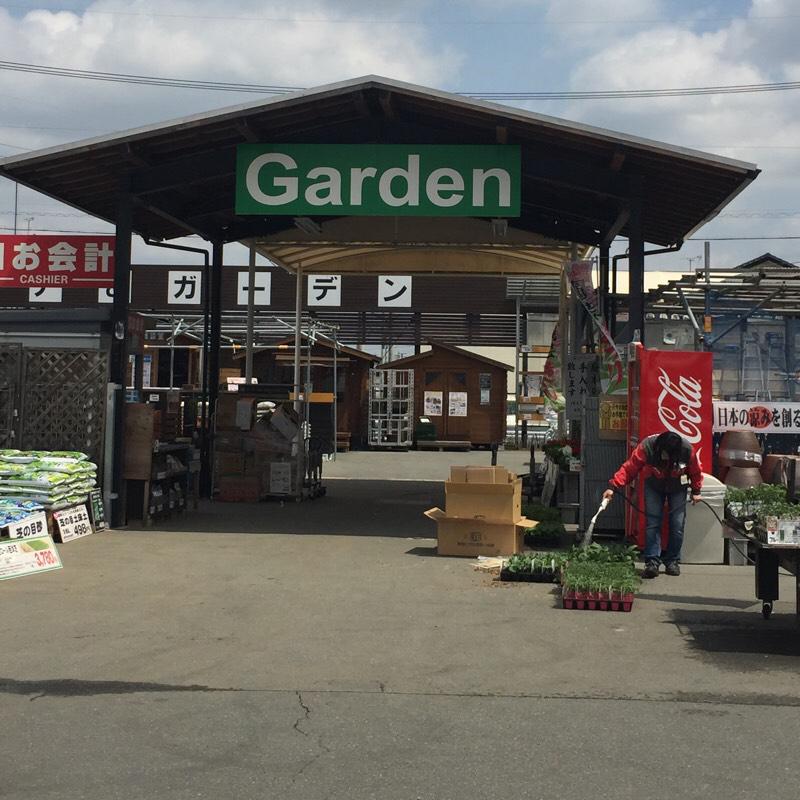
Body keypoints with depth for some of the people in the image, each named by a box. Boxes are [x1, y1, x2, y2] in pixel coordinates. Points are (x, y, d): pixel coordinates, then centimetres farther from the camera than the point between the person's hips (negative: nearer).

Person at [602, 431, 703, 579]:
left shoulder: (687, 450, -29)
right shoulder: (646, 447, -32)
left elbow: (695, 471, -8)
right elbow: (629, 468, -25)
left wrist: (696, 491, 1)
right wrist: (613, 486, -32)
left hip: (678, 487, 1)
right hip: (653, 486, 0)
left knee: (677, 525, -5)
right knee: (652, 523, -11)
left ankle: (672, 561, 7)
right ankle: (652, 562, -11)